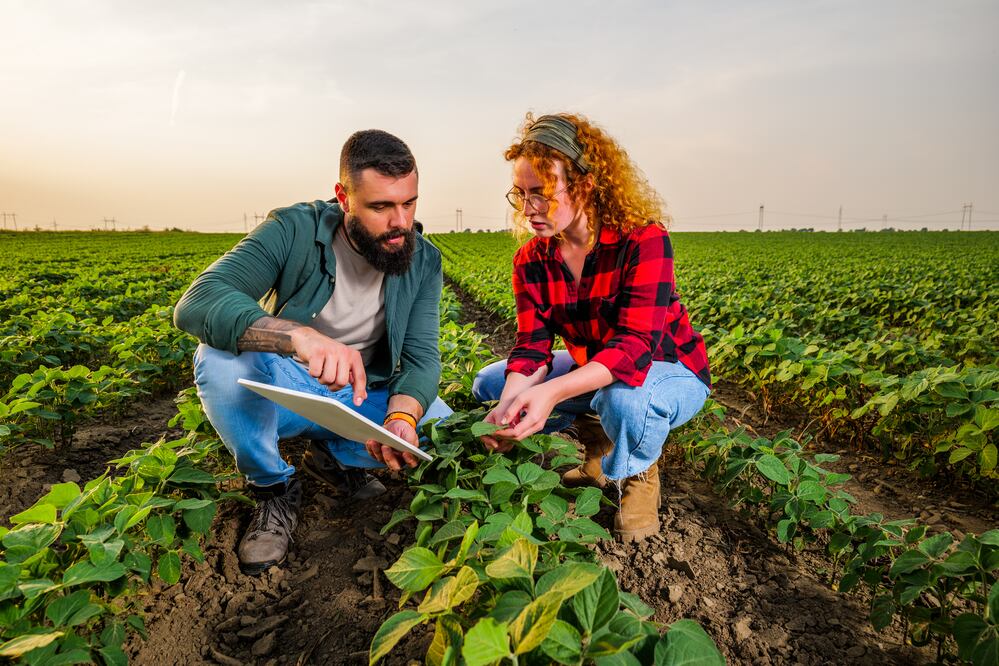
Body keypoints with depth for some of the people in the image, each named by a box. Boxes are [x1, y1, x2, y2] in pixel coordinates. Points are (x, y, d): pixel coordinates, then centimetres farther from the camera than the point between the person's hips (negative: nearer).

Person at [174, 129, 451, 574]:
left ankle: (334, 455, 6)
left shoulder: (423, 261, -7)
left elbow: (421, 357, -11)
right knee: (219, 359, -33)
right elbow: (197, 304, -31)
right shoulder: (294, 231, -18)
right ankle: (274, 489, -8)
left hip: (362, 398, 3)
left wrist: (402, 415, -35)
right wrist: (298, 336, -50)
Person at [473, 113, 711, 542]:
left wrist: (551, 393, -50)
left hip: (668, 373, -5)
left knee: (623, 400, -41)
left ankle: (638, 474, -5)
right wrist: (509, 404, -37)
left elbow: (635, 346, -36)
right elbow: (532, 347, -16)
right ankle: (597, 441, 8)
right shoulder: (531, 260, -9)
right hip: (591, 371, 6)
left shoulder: (643, 240, -26)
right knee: (490, 383, -4)